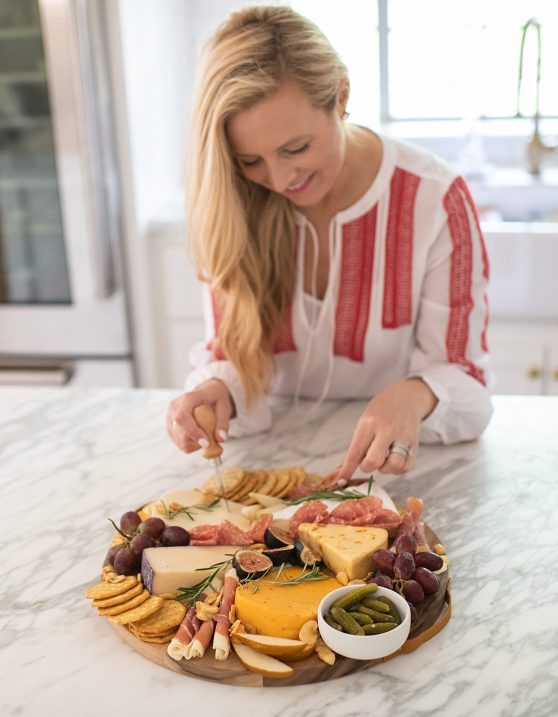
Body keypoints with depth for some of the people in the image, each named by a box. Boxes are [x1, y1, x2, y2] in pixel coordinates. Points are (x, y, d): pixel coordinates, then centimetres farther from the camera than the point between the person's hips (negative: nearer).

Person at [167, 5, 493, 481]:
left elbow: (463, 372, -13)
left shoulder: (434, 202, -17)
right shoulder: (234, 209, -9)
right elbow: (231, 350, -3)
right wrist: (218, 390, -27)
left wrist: (417, 395, -36)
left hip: (394, 459, -1)